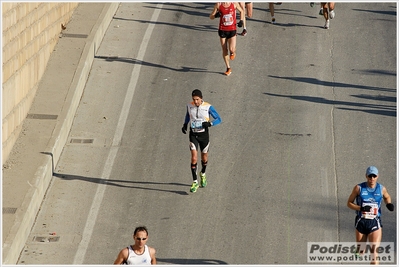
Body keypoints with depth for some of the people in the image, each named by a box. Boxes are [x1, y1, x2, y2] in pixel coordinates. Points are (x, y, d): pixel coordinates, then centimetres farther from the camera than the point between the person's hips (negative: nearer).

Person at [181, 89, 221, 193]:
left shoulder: (208, 107, -15)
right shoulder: (189, 105, -6)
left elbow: (218, 119, -9)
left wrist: (210, 123, -27)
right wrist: (185, 124, 4)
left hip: (204, 134, -1)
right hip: (193, 134, 1)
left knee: (204, 158, 13)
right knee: (194, 157, -14)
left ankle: (203, 174, 46)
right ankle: (195, 182, -10)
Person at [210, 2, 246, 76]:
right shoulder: (218, 5, -6)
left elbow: (241, 11, 13)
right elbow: (211, 17, -1)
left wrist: (242, 21, 8)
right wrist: (216, 15, -23)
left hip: (232, 29, -1)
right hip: (222, 30, 1)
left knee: (231, 49, -17)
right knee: (224, 50, 4)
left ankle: (232, 52, 22)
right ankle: (228, 68, 19)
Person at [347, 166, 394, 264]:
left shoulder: (381, 189, 0)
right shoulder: (359, 188, -4)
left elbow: (387, 197, 23)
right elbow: (349, 203, 1)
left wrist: (389, 204, 0)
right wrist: (360, 208, -17)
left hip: (375, 223, 0)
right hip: (361, 222, 1)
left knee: (374, 253, -13)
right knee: (360, 252, 12)